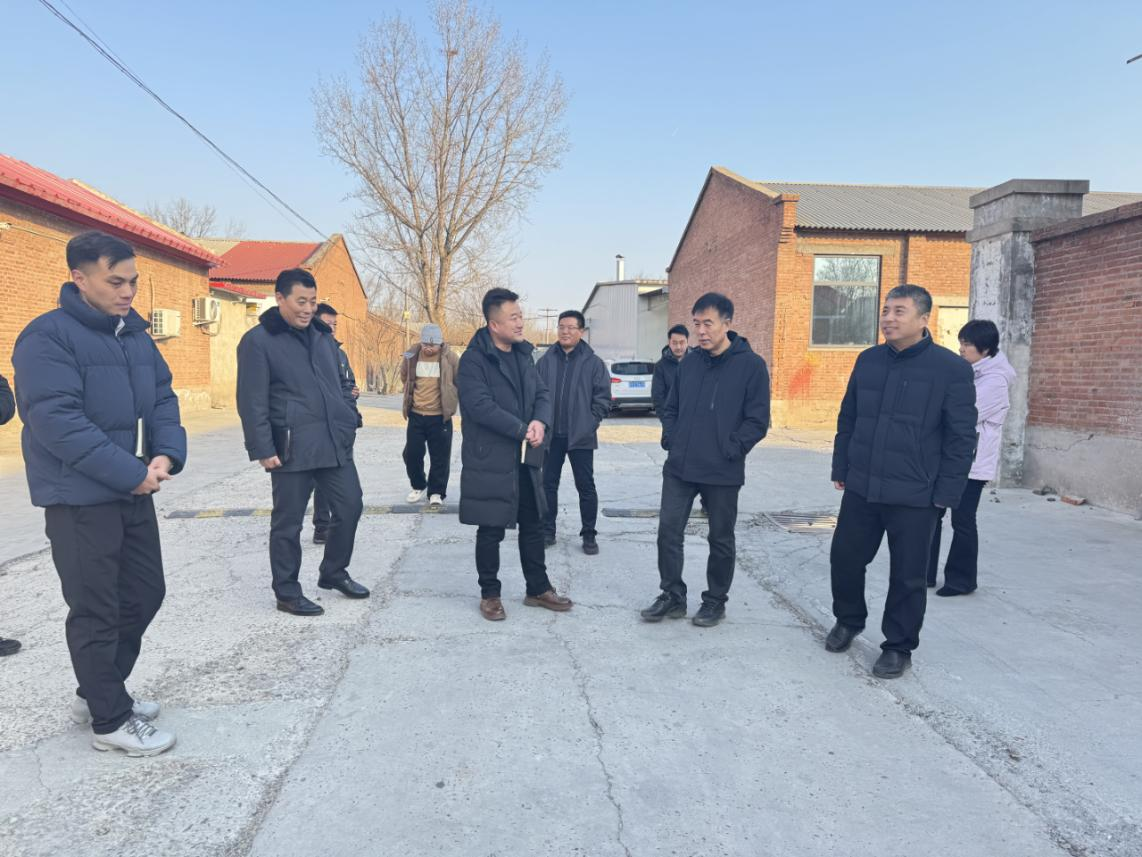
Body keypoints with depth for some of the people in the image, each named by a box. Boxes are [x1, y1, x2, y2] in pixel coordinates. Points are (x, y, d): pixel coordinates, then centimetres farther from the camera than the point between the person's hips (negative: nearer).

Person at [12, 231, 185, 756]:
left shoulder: (135, 334, 10)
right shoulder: (48, 336, -14)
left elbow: (162, 399, 9)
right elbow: (57, 421, -22)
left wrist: (167, 454, -9)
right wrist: (130, 472, -22)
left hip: (134, 493, 8)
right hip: (80, 499, -8)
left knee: (145, 594, 15)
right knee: (96, 611, 2)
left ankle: (98, 691, 35)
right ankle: (110, 719, 17)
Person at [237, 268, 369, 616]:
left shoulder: (323, 335, 15)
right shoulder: (258, 341, -6)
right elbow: (252, 402, -9)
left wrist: (350, 424, 14)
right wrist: (263, 449, -14)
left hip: (335, 442, 6)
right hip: (292, 447, -6)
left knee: (350, 507, 9)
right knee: (288, 522, 5)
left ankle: (334, 572, 30)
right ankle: (287, 593, 20)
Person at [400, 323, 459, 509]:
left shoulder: (450, 358, -9)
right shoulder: (411, 356, -1)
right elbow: (404, 377, 18)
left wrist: (450, 400, 6)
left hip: (440, 416, -3)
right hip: (416, 415, 3)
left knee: (440, 457, 2)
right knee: (411, 453, 8)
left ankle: (436, 492, 15)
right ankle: (418, 486, 28)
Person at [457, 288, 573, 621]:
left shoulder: (523, 354, 11)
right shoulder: (474, 359, -12)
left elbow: (542, 393, 8)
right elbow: (480, 405, -22)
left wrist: (540, 421, -13)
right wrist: (523, 430, -19)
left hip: (526, 458, 7)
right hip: (490, 460, -7)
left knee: (533, 525, 15)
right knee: (491, 531, 4)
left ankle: (538, 589, 30)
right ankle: (489, 594, 21)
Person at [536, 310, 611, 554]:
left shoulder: (593, 362, -2)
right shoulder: (546, 360, 5)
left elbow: (603, 398, -2)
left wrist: (590, 423, -9)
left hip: (581, 436, -2)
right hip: (551, 435, 3)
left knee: (585, 486, 4)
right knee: (548, 484, 9)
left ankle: (589, 534, 16)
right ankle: (547, 531, 22)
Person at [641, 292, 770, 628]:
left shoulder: (751, 365, -8)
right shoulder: (689, 363, 8)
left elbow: (758, 421, -9)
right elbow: (671, 408, 17)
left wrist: (729, 450, -13)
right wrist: (671, 440, 4)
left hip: (723, 473, -4)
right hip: (679, 468, 4)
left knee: (720, 539, 10)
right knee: (668, 531, 5)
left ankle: (716, 601, 27)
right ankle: (672, 597, 21)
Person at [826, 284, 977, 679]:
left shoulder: (951, 368, -8)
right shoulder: (868, 361, 6)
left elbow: (961, 437, -8)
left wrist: (947, 493, -10)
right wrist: (841, 470, 11)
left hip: (915, 497, -4)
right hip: (860, 489, 4)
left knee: (907, 576, 8)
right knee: (844, 557, 13)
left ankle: (898, 647, 27)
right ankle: (848, 620, 38)